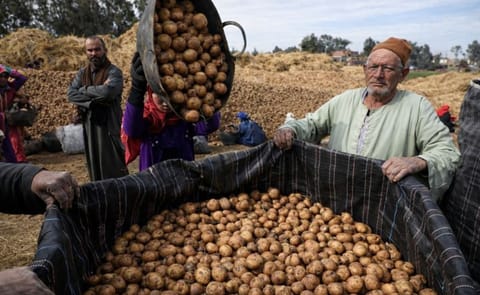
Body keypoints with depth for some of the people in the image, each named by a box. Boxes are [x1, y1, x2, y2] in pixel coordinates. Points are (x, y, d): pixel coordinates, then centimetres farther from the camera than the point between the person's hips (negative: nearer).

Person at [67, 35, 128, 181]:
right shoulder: (82, 73, 11)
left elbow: (107, 91, -25)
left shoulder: (113, 72, -6)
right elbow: (71, 94, -2)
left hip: (109, 127, -5)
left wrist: (84, 90, -8)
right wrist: (95, 98, -15)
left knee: (113, 168, -1)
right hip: (89, 127, 6)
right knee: (94, 167, 14)